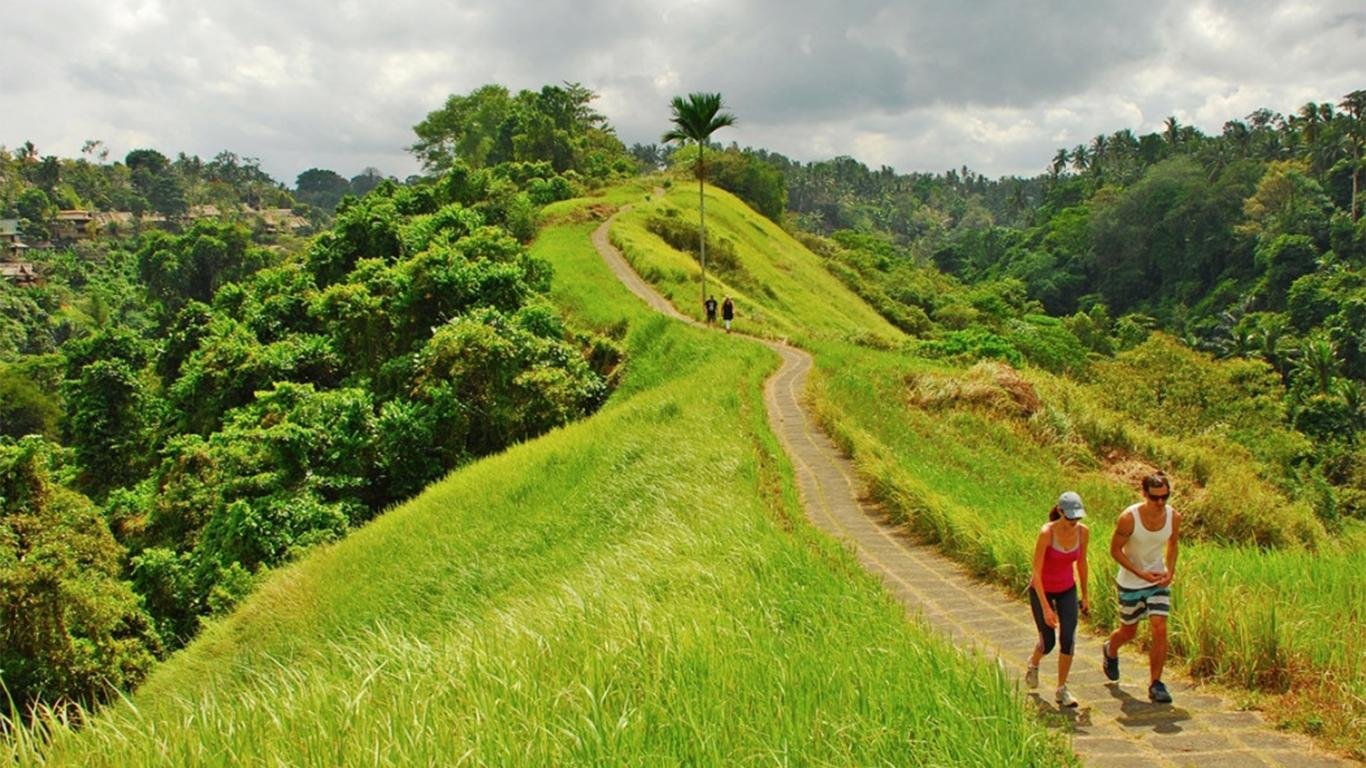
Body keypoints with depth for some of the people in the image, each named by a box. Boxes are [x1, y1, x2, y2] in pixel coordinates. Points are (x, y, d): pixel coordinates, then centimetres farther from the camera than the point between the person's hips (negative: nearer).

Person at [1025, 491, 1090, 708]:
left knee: (1068, 639, -9)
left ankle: (1062, 690, 7)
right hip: (1041, 590, -3)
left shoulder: (1083, 531, -14)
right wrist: (1045, 608, -26)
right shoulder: (1046, 533, -29)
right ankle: (1033, 664, 40)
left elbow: (1081, 562, 4)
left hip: (1067, 590, 4)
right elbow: (1036, 572, -25)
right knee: (1048, 643, 5)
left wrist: (1086, 594, 11)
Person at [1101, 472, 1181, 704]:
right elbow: (1115, 549, -14)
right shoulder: (1129, 518, -24)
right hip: (1131, 583, -2)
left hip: (1159, 581, 2)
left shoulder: (1174, 517, -11)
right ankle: (1110, 651, 49)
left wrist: (1170, 571, -6)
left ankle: (1155, 684, 4)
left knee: (1160, 630, -10)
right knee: (1128, 632, 13)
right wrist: (1141, 574, -22)